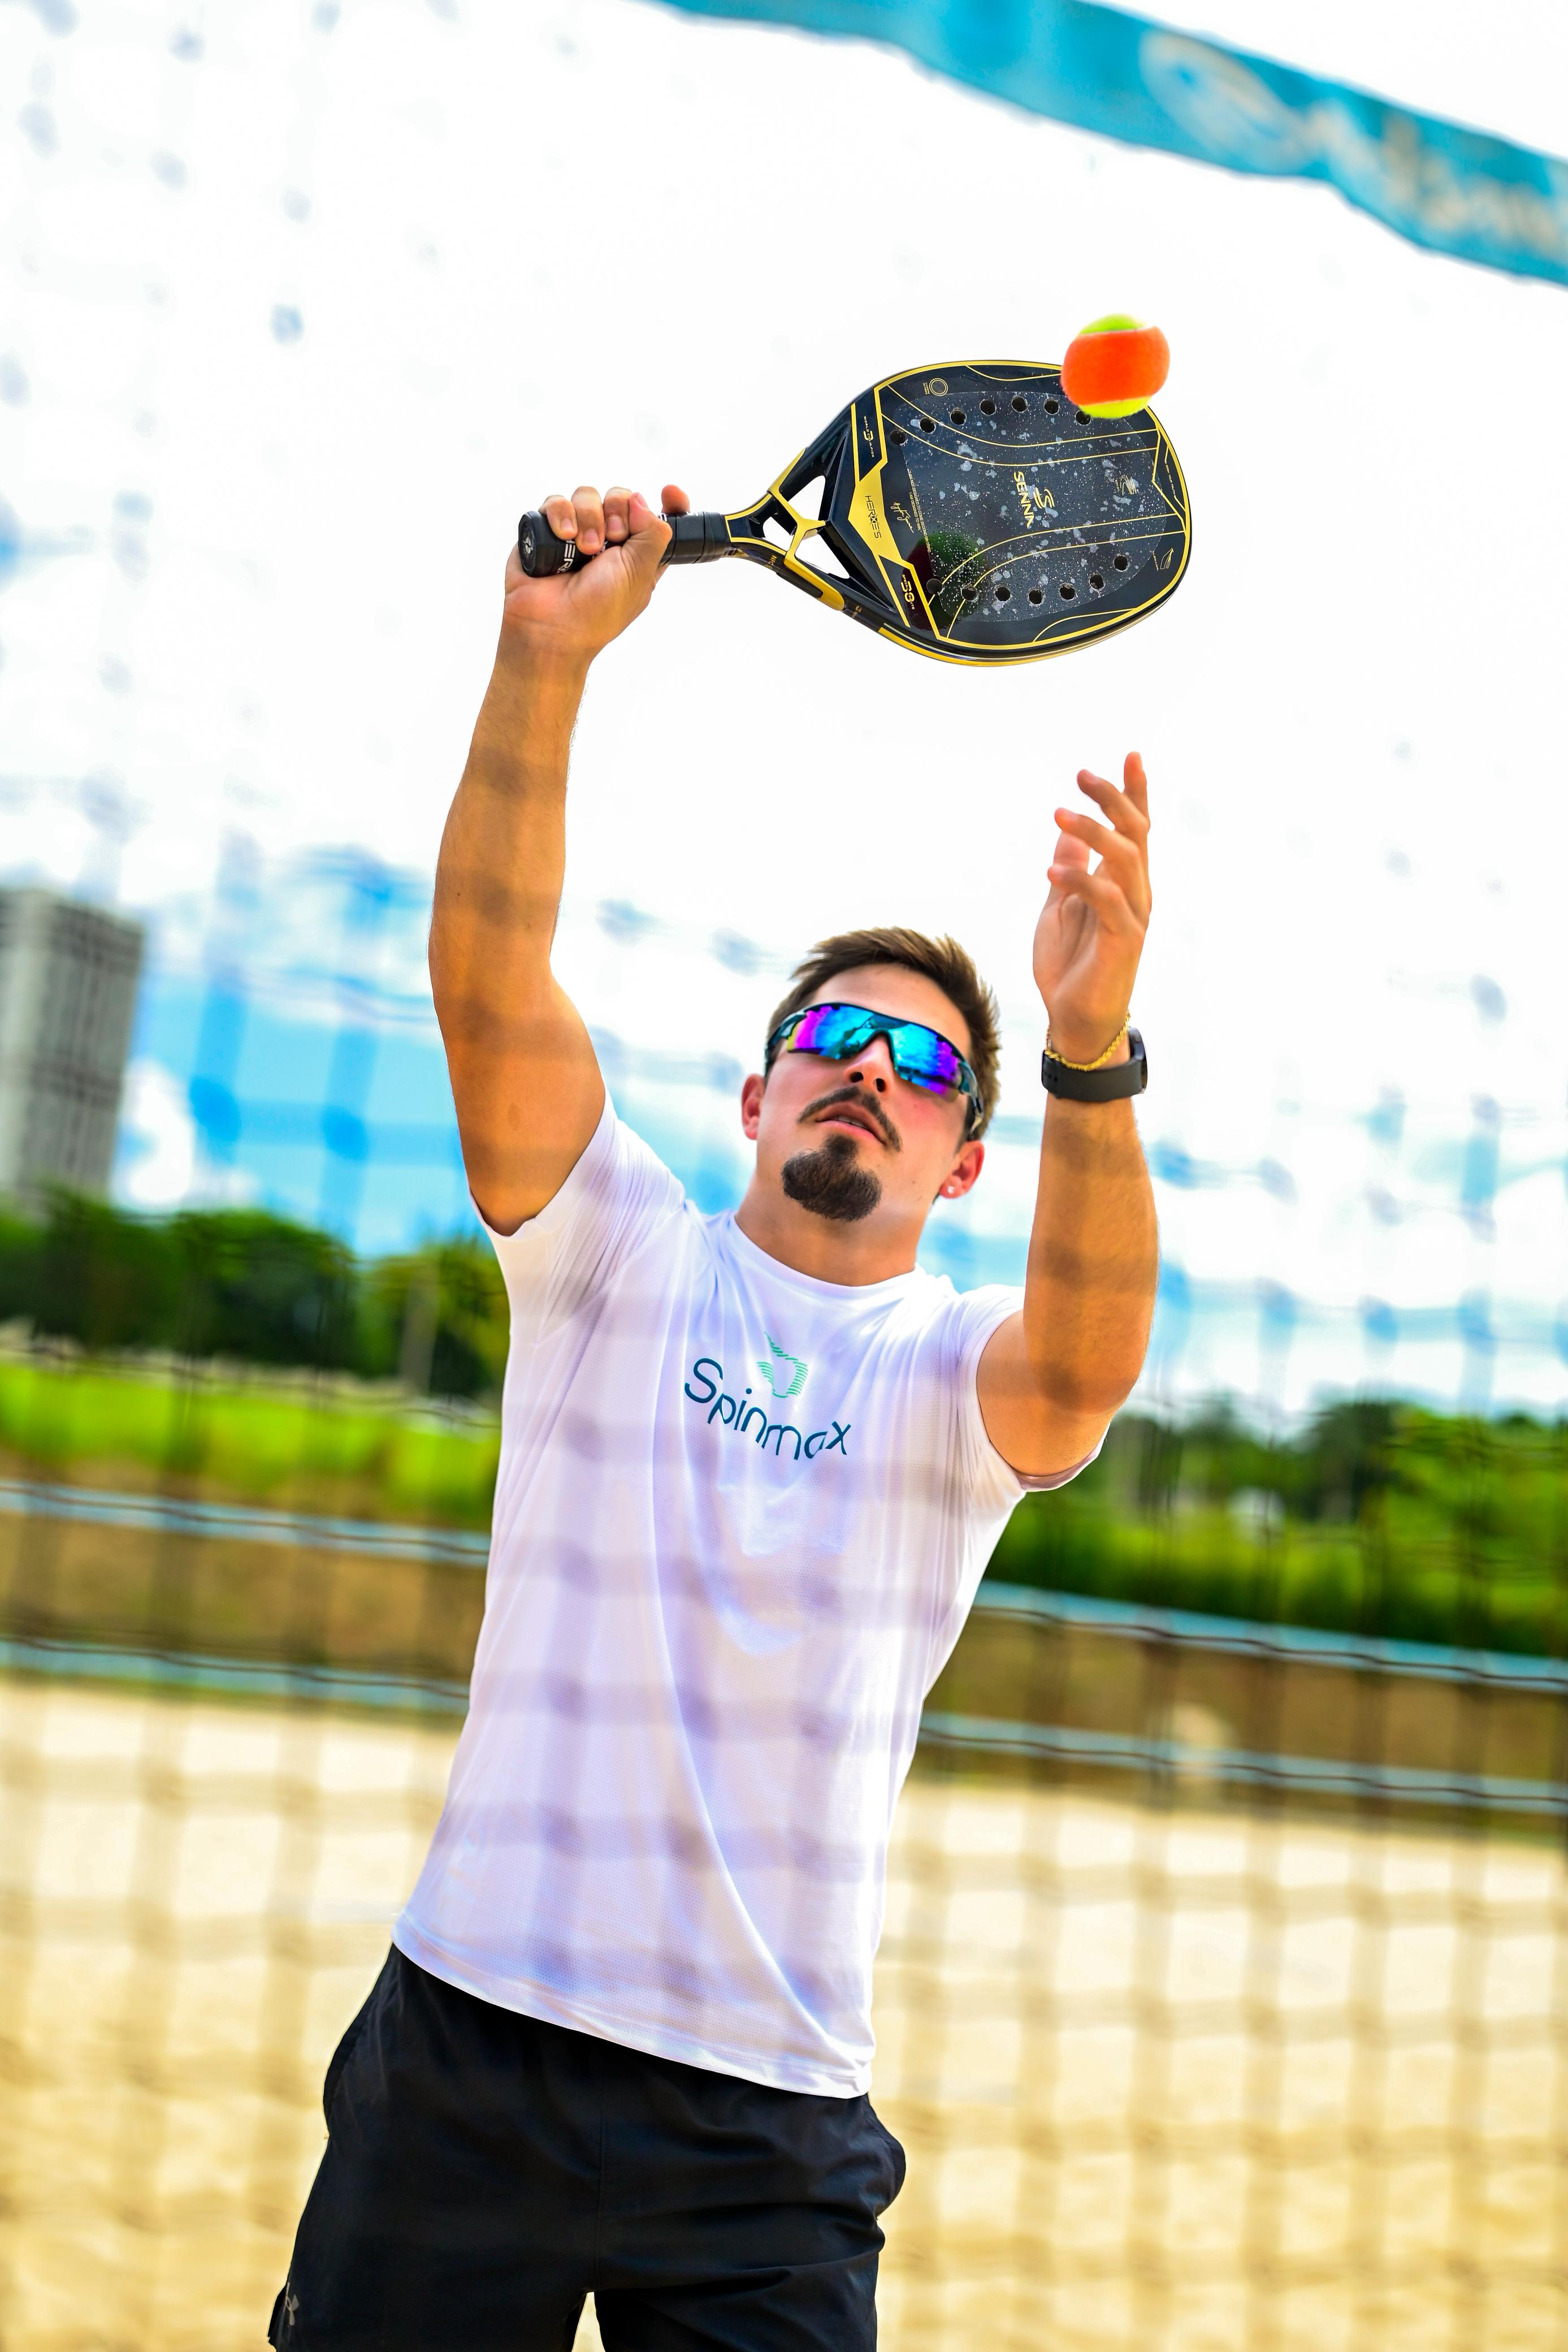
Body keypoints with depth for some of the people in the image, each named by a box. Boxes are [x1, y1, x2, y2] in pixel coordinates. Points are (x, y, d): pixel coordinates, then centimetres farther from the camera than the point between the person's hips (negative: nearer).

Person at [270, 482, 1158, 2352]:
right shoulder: (621, 1257, 4)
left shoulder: (968, 1372, 2)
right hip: (471, 2040, 1)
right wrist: (547, 657, -21)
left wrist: (1091, 1046, -37)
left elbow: (1087, 1356, -22)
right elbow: (486, 970, -10)